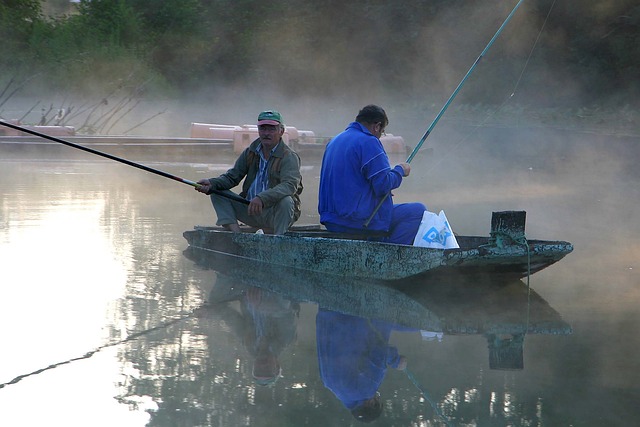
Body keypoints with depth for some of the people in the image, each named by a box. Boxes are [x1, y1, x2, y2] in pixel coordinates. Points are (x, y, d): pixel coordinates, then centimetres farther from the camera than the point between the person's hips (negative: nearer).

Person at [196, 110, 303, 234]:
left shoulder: (289, 157, -12)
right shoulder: (251, 152, 8)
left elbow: (290, 185, -29)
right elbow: (232, 176, 11)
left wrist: (262, 198, -44)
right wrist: (212, 183, -12)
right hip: (251, 209, 6)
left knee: (285, 200, -36)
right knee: (217, 192, -4)